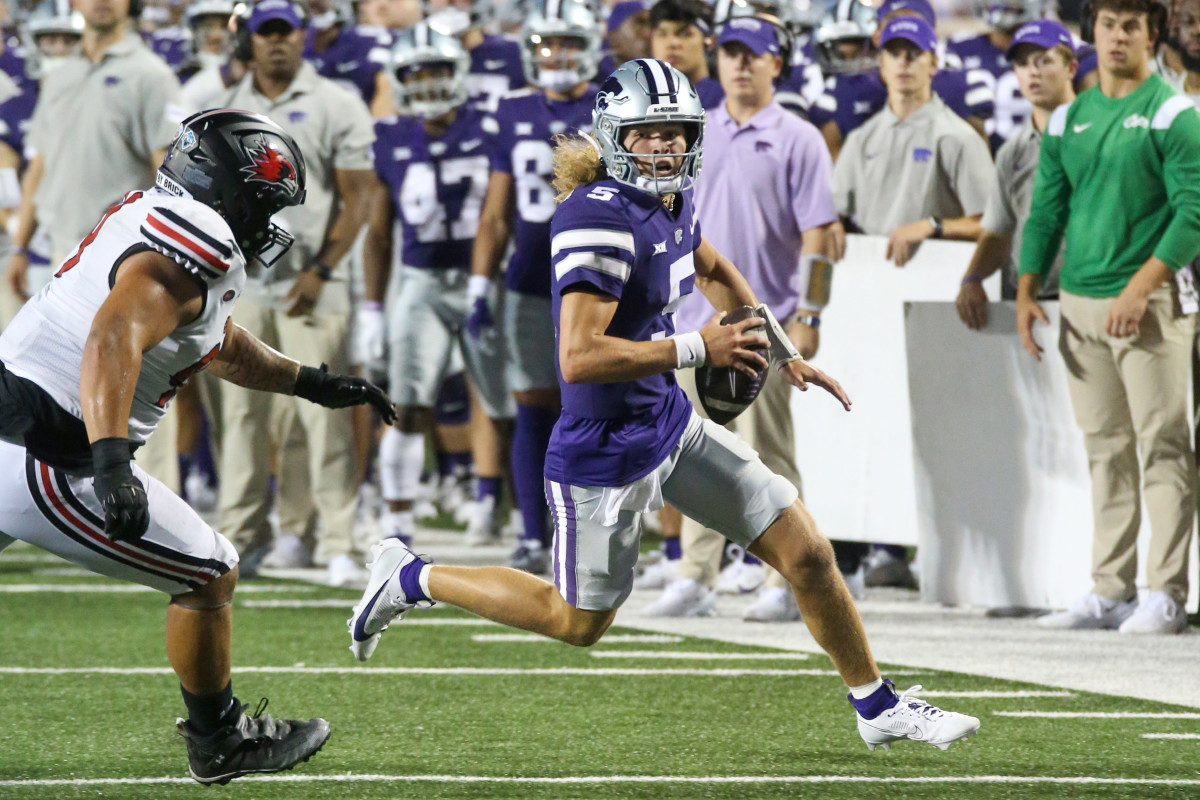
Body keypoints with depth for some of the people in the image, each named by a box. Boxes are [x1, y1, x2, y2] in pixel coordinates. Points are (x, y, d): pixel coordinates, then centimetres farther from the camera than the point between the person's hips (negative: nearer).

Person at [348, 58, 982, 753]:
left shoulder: (672, 200, 1)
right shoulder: (601, 219, -26)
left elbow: (712, 270, 26)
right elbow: (578, 358, -33)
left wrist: (785, 354, 24)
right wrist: (697, 349, -27)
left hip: (672, 423, 8)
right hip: (610, 450, -8)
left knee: (807, 553, 7)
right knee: (580, 622, 11)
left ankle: (879, 708, 23)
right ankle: (413, 578, 29)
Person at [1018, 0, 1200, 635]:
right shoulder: (1067, 120, 15)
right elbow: (1047, 212, 19)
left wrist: (1139, 289, -18)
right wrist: (1027, 290, 8)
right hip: (1080, 301, 6)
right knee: (1104, 450, 8)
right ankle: (1109, 591, 10)